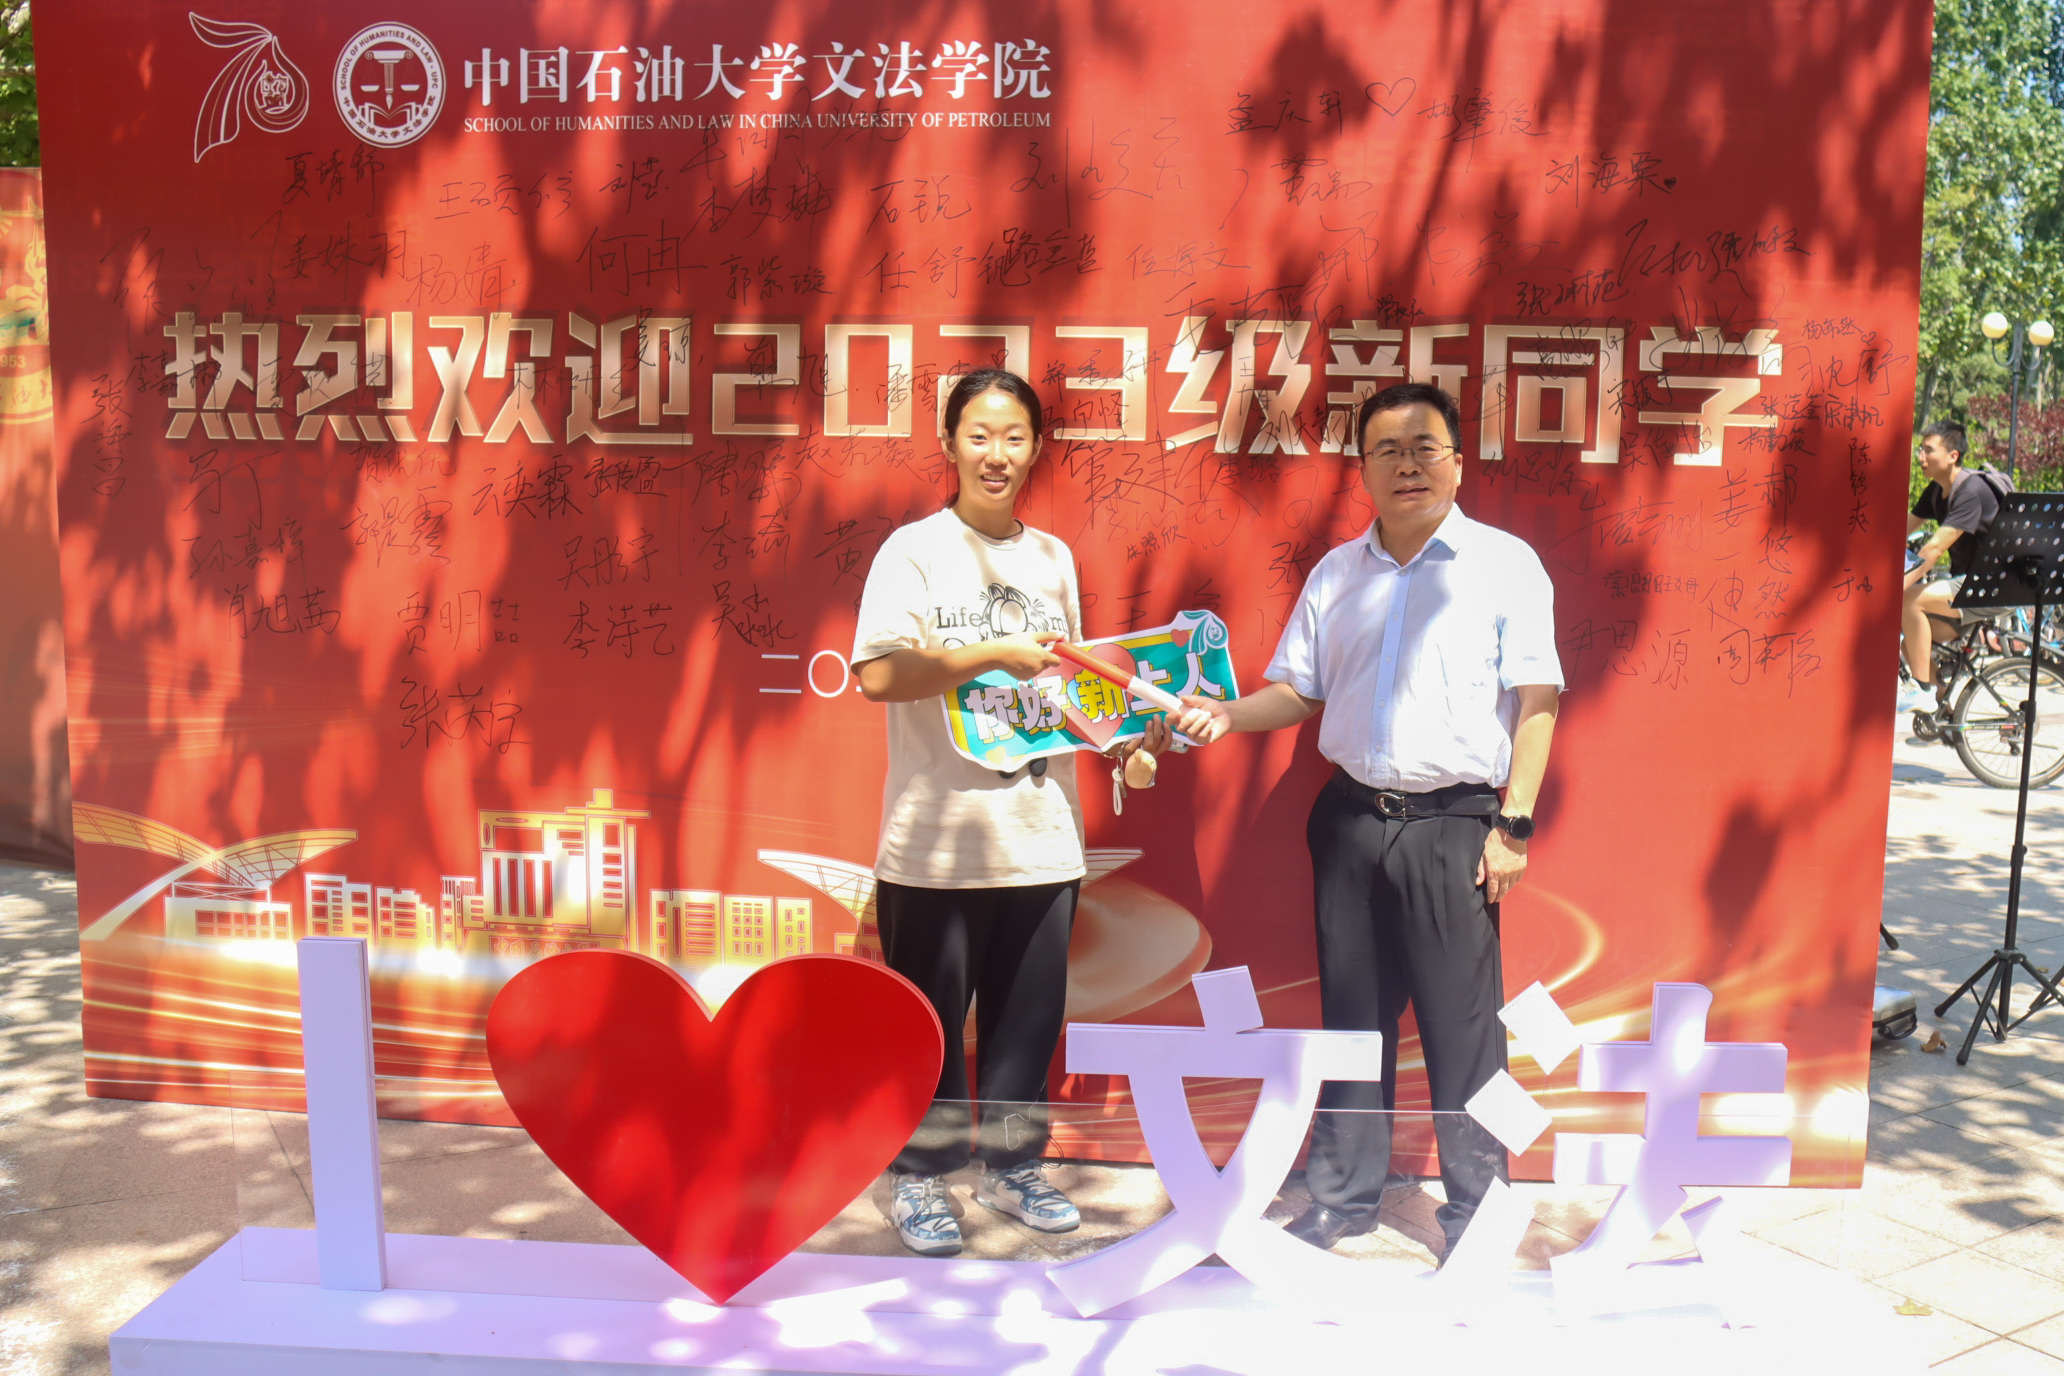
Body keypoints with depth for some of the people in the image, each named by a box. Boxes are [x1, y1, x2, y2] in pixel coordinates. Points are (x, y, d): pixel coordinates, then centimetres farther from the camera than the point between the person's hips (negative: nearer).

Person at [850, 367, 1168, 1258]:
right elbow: (877, 674, -16)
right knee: (929, 1019, 6)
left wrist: (1124, 742, 6)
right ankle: (919, 1177, 22)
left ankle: (1012, 1167, 30)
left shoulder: (1054, 559, 13)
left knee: (1028, 1016, 12)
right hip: (937, 841, -4)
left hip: (1043, 836, 5)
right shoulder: (914, 551, -4)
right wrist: (996, 654, -17)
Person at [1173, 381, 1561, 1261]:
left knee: (1461, 1029, 1)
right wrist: (1226, 715, -5)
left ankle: (1476, 1211, 18)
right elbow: (1298, 691, 15)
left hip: (1454, 822, -4)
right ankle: (1343, 1196, 26)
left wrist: (1512, 824, -9)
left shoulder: (1505, 563, 0)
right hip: (1350, 818, 4)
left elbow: (1537, 701, -3)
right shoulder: (1335, 574, 13)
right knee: (1351, 1016, 12)